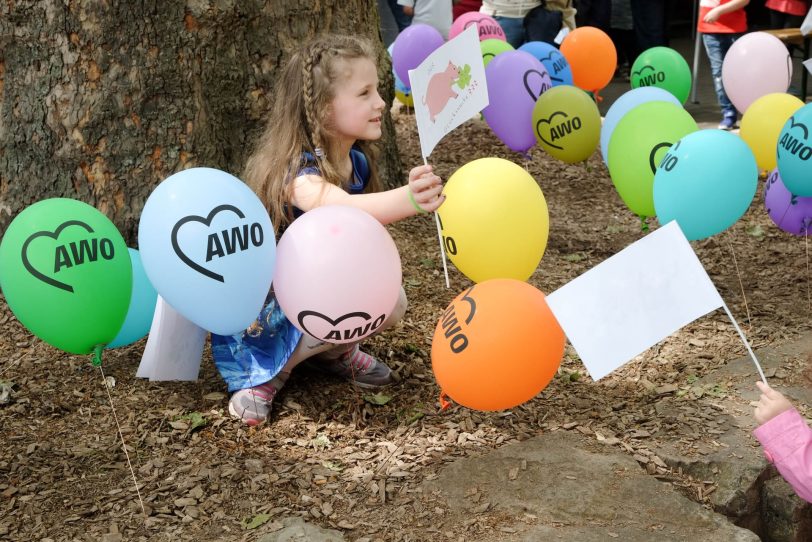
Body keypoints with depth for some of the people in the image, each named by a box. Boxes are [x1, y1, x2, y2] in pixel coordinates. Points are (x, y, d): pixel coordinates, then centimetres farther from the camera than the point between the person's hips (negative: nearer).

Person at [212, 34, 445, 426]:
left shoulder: (358, 161, -9)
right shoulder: (298, 171, -33)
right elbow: (343, 209, -58)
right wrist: (407, 200, -74)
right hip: (270, 302, -7)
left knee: (392, 302, -17)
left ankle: (333, 349, 12)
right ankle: (268, 369, -5)